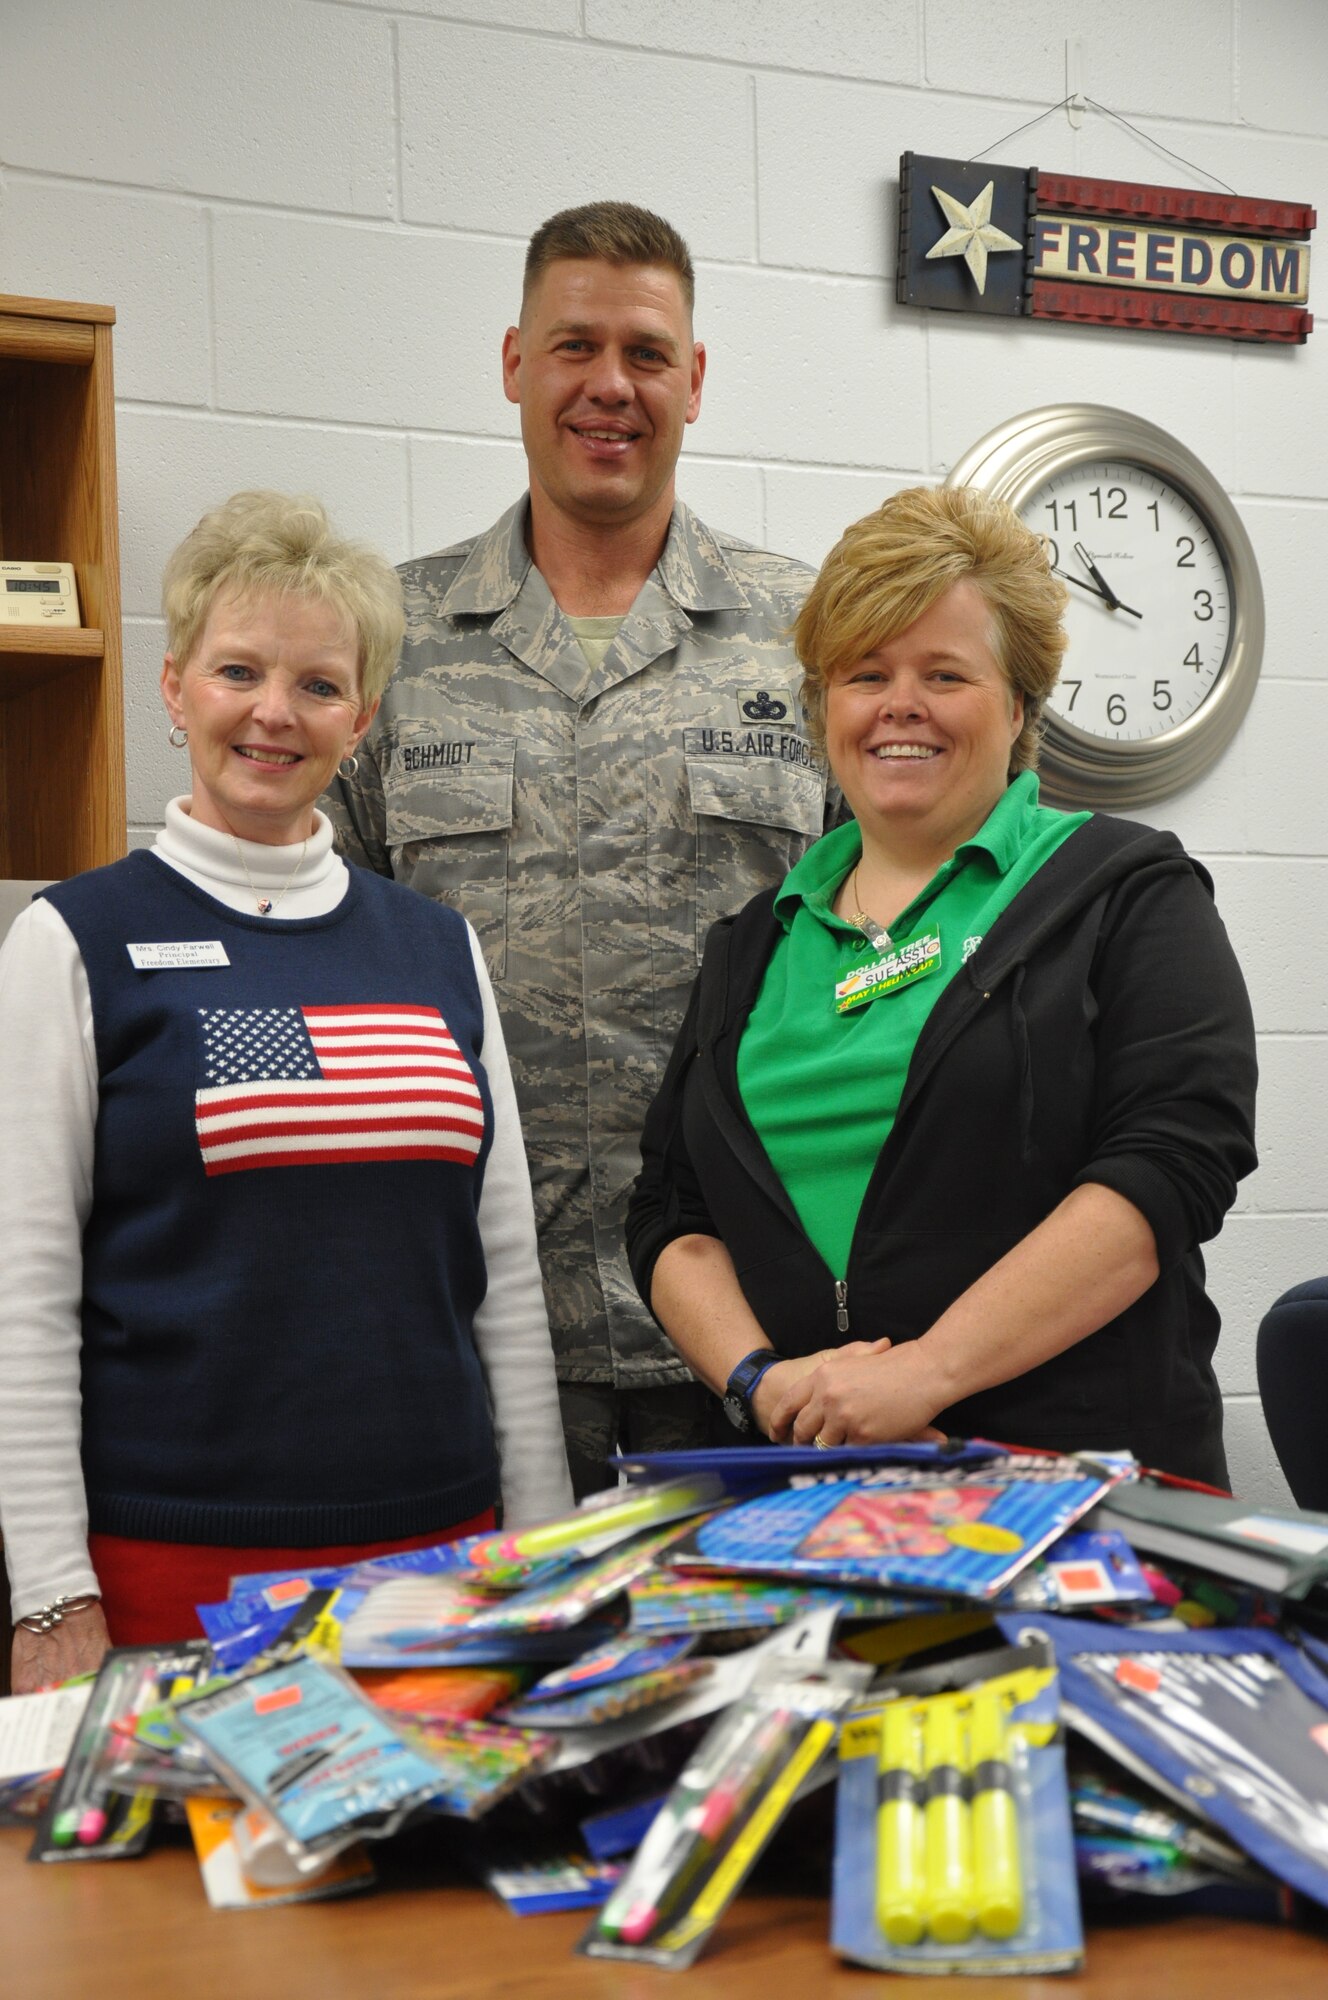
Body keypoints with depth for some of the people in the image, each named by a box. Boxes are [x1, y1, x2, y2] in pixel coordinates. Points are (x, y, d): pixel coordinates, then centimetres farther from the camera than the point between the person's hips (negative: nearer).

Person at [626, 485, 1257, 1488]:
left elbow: (1174, 1159, -11)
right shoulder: (759, 942, 16)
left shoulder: (1128, 891, 3)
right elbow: (671, 1214, 12)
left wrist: (930, 1368, -18)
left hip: (1078, 1469, -3)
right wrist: (760, 1376, -9)